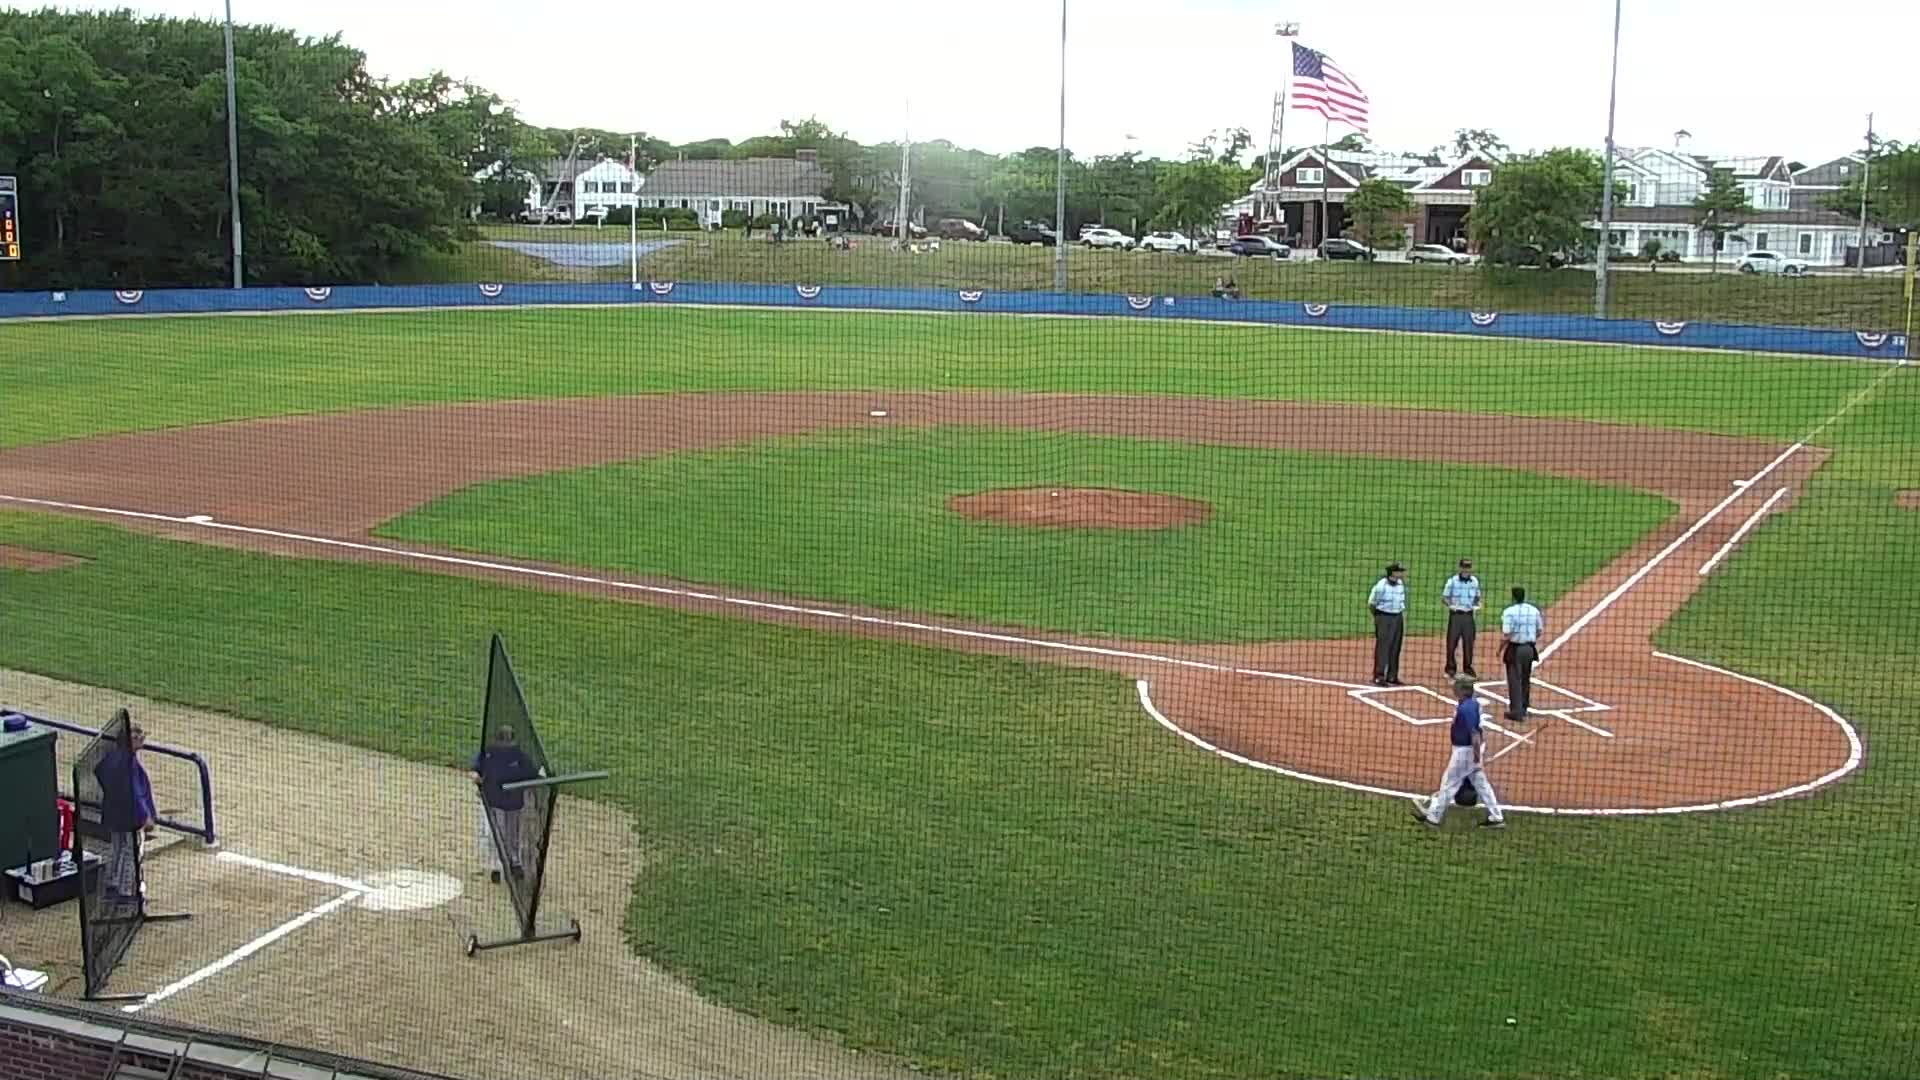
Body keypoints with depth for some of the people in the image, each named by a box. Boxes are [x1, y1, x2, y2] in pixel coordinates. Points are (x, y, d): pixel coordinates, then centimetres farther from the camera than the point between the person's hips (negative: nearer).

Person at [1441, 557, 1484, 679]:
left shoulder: (1475, 581, 4)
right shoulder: (1452, 581, -5)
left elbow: (1477, 597, 16)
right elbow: (1444, 597, -1)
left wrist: (1477, 604, -6)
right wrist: (1450, 604, -21)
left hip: (1468, 615, 2)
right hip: (1455, 614, -2)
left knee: (1469, 642, 6)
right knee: (1452, 642, -1)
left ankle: (1468, 668, 20)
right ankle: (1450, 669, 9)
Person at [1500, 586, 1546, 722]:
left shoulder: (1509, 612, -16)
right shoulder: (1534, 610, 1)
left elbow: (1506, 635, -19)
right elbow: (1540, 631, 7)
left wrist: (1500, 649, -6)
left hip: (1515, 648, -5)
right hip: (1530, 648, 5)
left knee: (1514, 680, 1)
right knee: (1525, 679, 20)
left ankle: (1516, 712, 0)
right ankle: (1523, 708, 32)